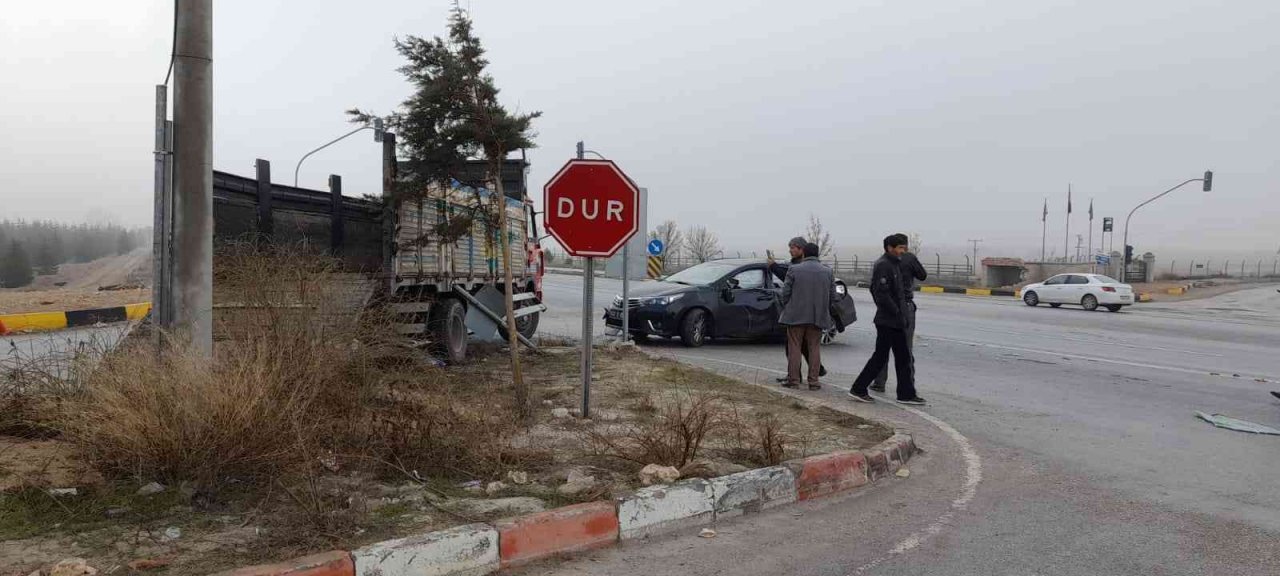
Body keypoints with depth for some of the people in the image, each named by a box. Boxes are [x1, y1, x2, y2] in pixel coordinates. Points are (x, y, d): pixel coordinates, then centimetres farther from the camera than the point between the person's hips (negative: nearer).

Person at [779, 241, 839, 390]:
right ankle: (814, 381, 8)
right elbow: (833, 297, 5)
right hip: (818, 317, 2)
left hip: (796, 315, -2)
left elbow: (786, 293, -6)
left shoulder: (794, 269, -6)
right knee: (814, 348, 9)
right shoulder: (828, 272, 4)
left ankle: (793, 379, 6)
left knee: (794, 348, 5)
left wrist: (786, 308, 10)